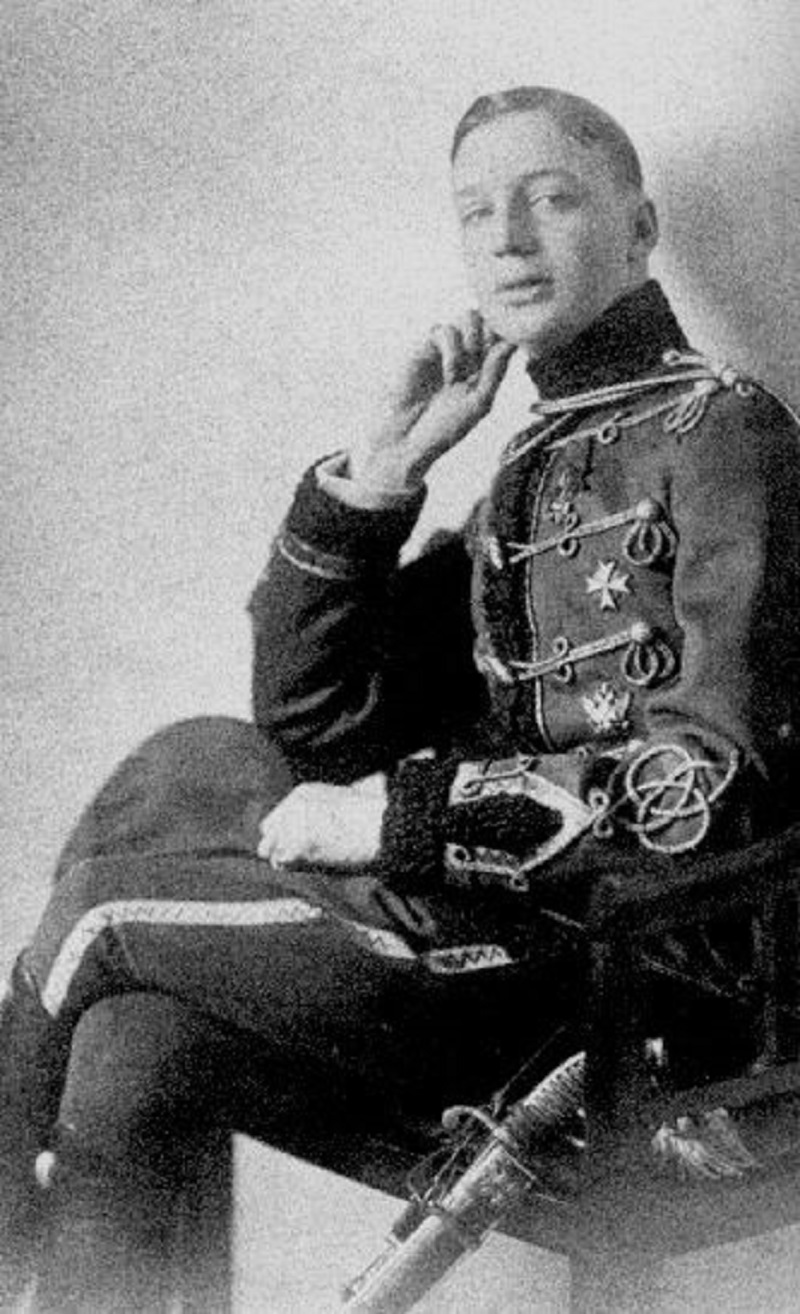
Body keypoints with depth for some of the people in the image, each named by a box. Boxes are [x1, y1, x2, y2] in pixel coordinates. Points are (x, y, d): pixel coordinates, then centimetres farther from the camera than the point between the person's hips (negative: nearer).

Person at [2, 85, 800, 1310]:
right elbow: (311, 726, 9)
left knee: (103, 911, -6)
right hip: (485, 926, 7)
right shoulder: (525, 480, 20)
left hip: (624, 960, -7)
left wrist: (399, 814, -13)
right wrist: (376, 472, -2)